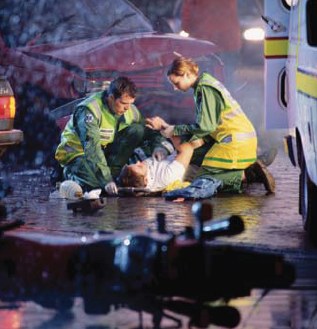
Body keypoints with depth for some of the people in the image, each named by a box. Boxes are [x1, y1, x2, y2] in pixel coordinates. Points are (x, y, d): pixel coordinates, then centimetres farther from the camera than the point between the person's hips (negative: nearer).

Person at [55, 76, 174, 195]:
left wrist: (158, 146, -21)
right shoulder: (89, 110, -28)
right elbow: (92, 147, -36)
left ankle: (114, 171, -12)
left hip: (105, 151, 6)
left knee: (137, 130, -12)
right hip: (78, 154, -6)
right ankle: (72, 174, -4)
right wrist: (106, 180, -45)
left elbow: (148, 132, 5)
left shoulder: (130, 110, -6)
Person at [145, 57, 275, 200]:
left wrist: (175, 130, -7)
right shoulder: (202, 87, 18)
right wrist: (166, 127, 14)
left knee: (204, 180, -8)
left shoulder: (205, 88, -12)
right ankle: (251, 170, 1)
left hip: (235, 142, -10)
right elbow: (202, 124, 16)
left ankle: (247, 174, -17)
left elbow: (205, 126, -17)